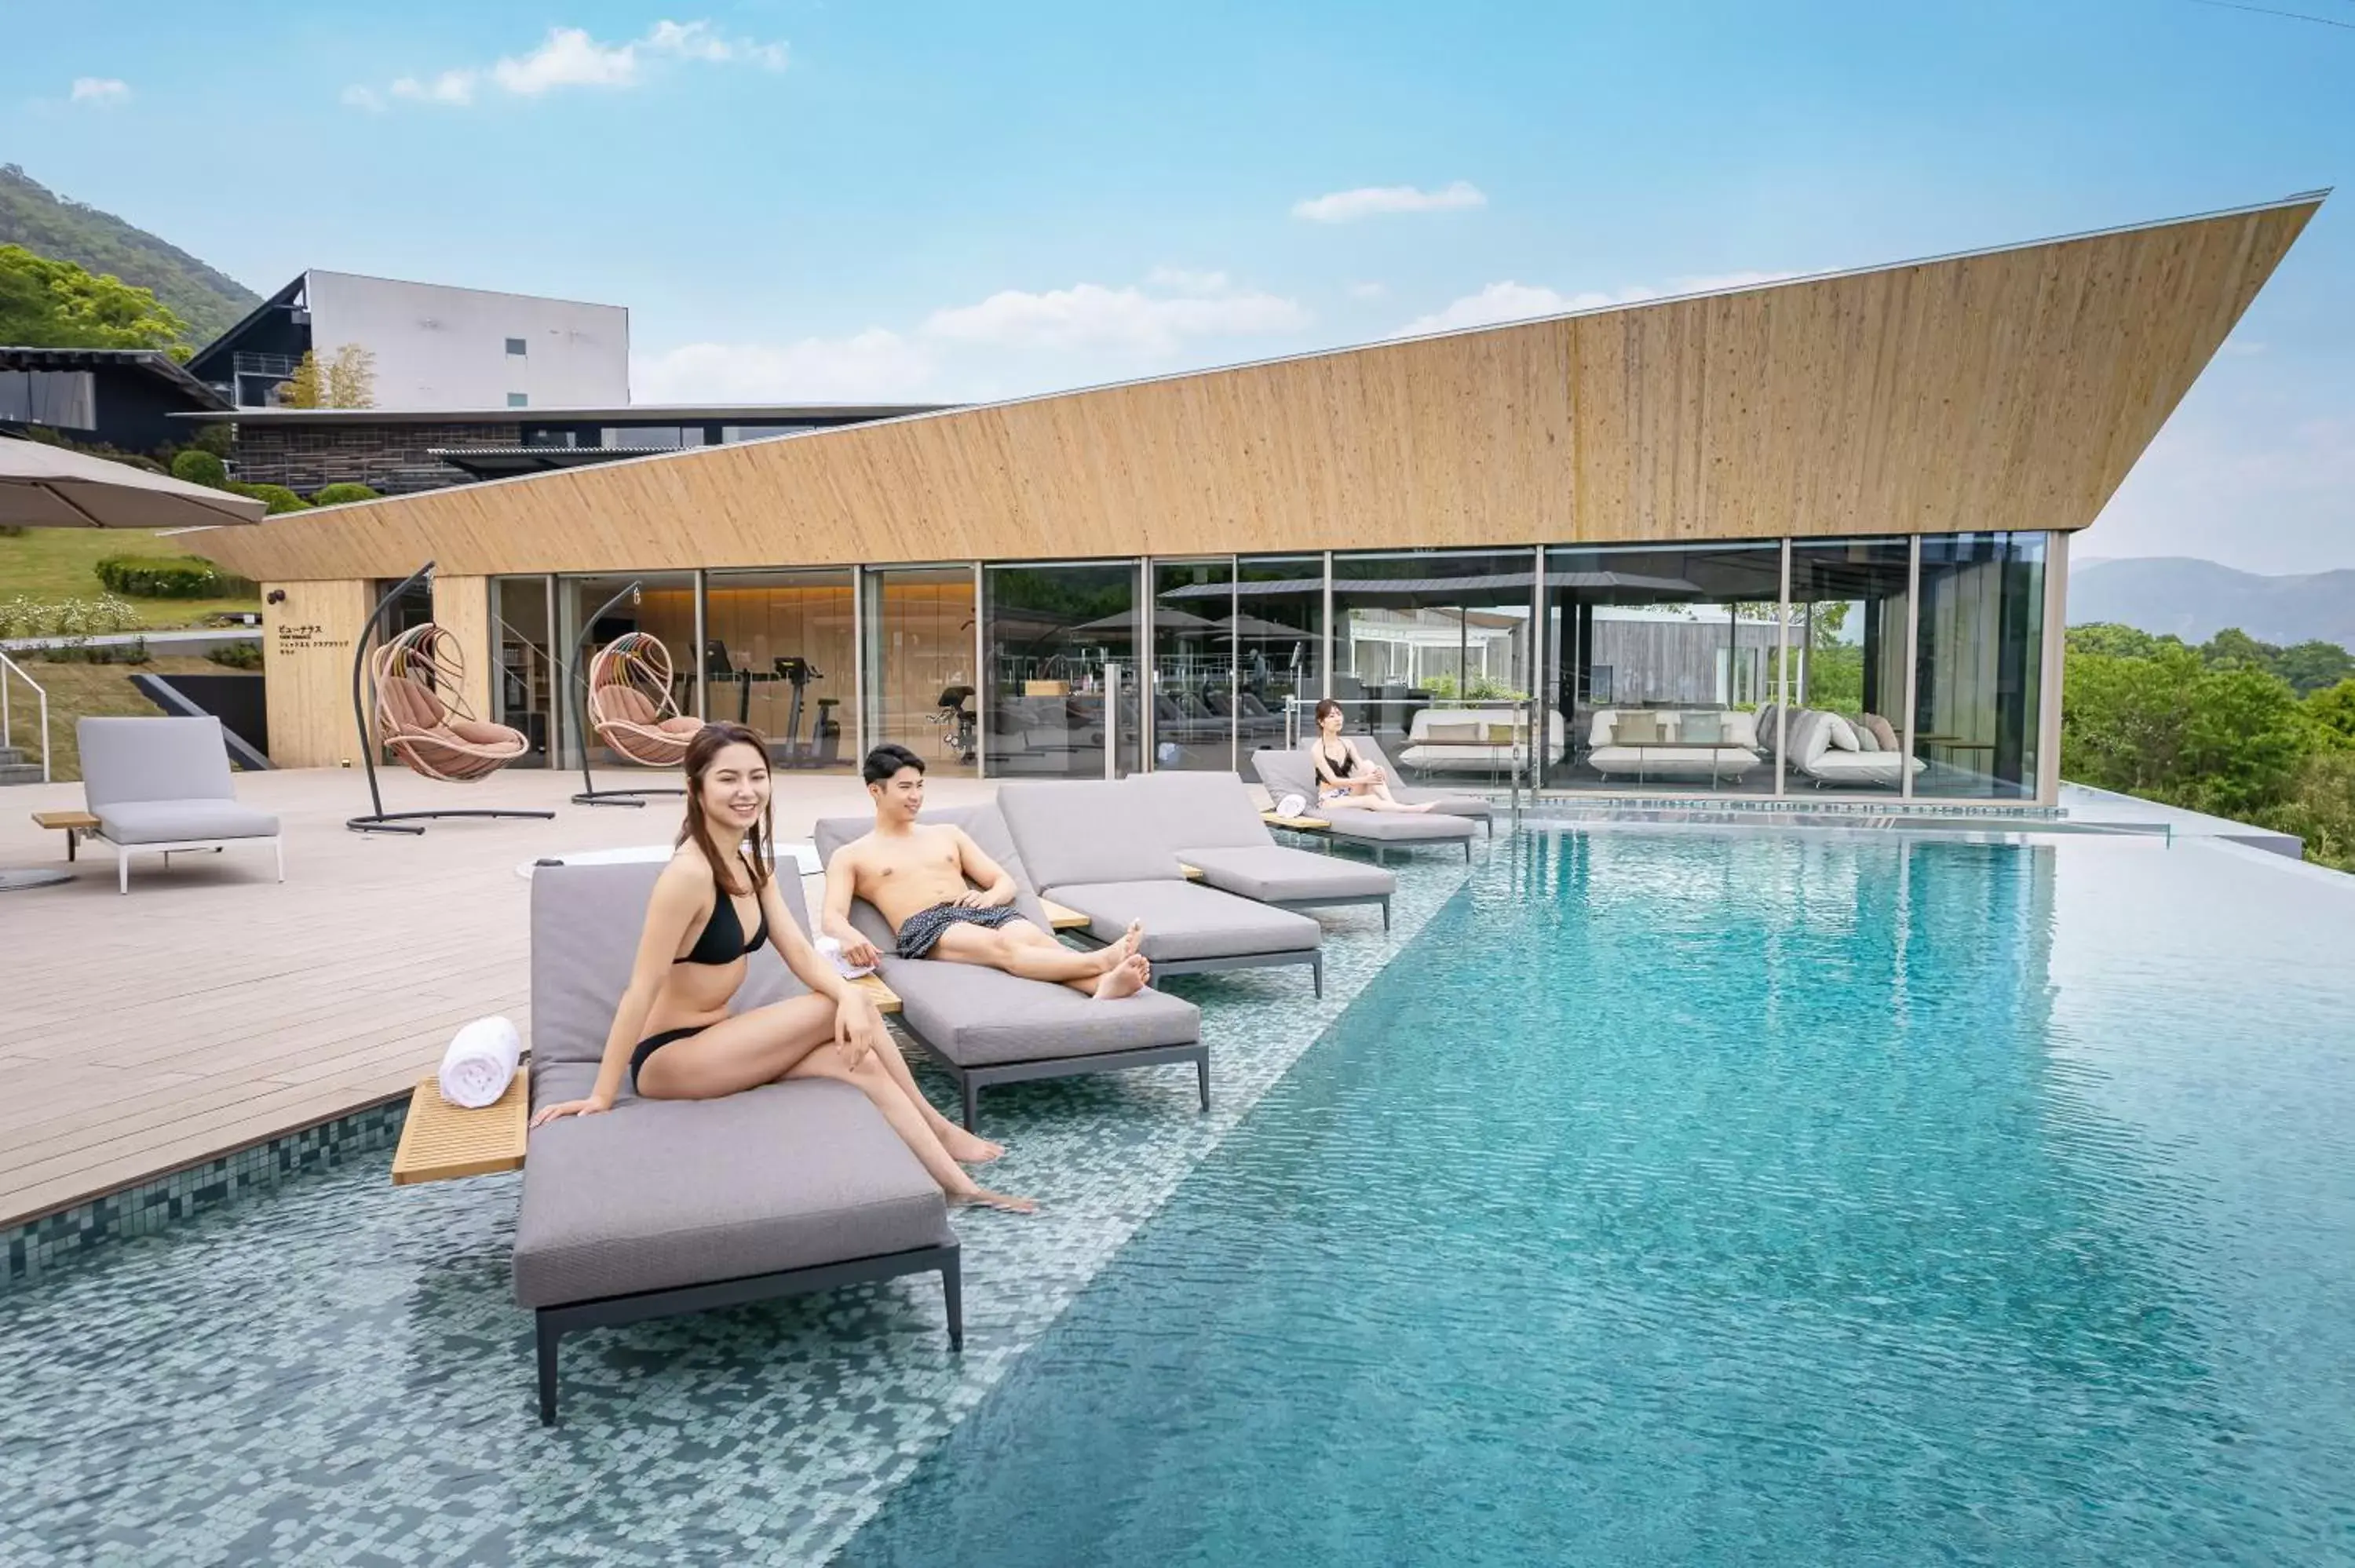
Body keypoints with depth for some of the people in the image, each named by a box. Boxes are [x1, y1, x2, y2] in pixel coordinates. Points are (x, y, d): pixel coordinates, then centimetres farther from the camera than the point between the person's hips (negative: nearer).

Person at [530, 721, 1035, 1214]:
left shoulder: (750, 865, 5)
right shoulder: (690, 873, -24)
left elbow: (799, 951, -2)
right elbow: (642, 990, -23)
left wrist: (850, 995, -22)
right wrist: (602, 1097, -19)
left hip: (712, 1041, 8)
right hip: (668, 1058, -8)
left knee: (861, 1062, -9)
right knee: (848, 1010, -19)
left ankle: (956, 1184, 2)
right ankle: (935, 1126, -5)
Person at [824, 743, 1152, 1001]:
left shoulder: (947, 833, 28)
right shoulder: (850, 856, 17)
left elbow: (1007, 882, 23)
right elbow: (832, 918, 1)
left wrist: (990, 896, -3)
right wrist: (850, 935, -26)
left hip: (980, 911, 5)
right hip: (925, 927, -4)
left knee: (1037, 938, -32)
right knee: (1005, 946, -36)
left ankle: (1104, 984, -62)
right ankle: (1102, 960, -61)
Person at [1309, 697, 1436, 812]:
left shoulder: (1347, 743, 7)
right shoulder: (1317, 749, -12)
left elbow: (1362, 769, -4)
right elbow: (1333, 780, -19)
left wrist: (1375, 773, -28)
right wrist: (1364, 780, -30)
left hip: (1349, 794, 6)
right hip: (1330, 800, -6)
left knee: (1368, 765, -22)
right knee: (1371, 800, -34)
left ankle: (1392, 804, -35)